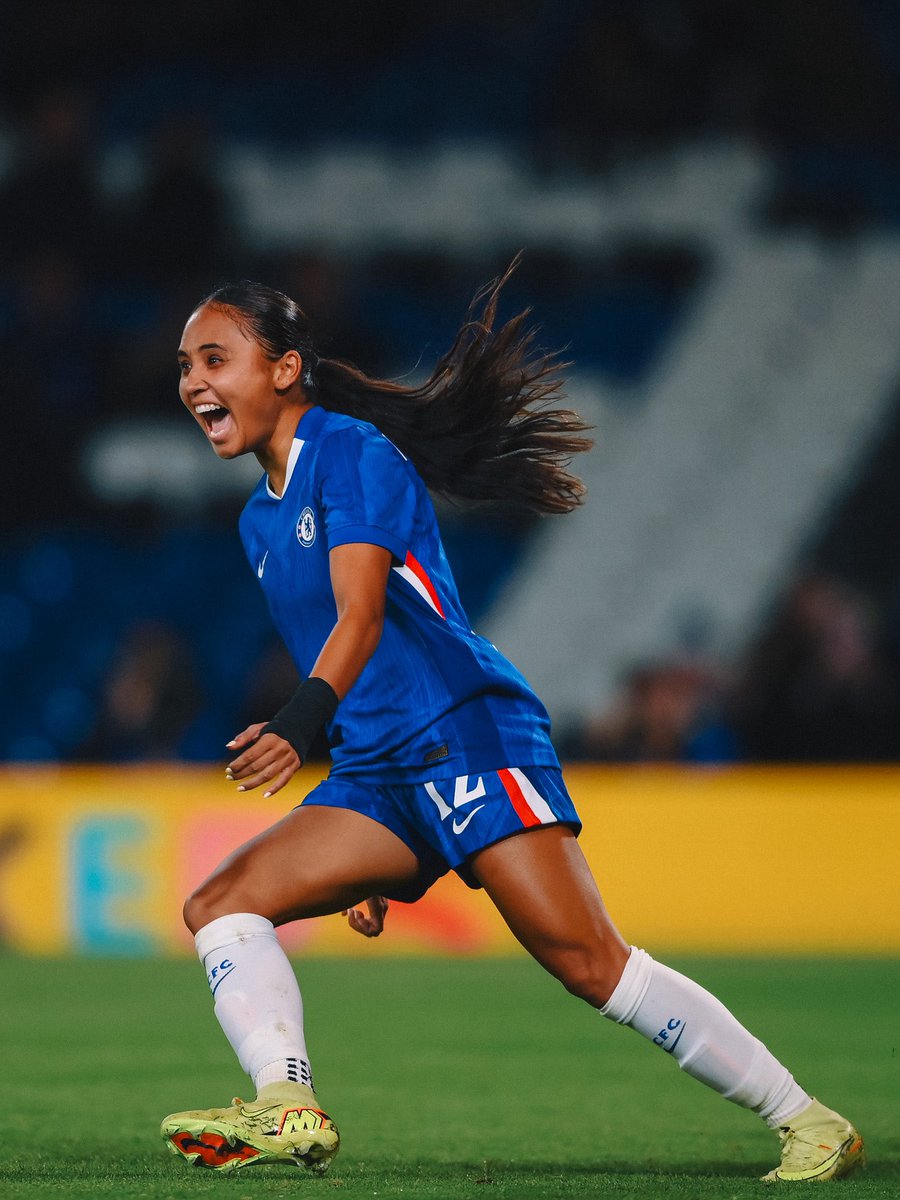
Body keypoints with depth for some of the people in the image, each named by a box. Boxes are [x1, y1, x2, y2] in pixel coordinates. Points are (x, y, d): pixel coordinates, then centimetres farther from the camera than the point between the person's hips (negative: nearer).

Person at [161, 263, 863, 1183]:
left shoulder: (352, 452, -5)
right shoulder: (259, 520, 21)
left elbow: (361, 613, -20)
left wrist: (300, 723, -37)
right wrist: (371, 862, 25)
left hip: (467, 735, -9)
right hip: (375, 775, 9)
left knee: (588, 962, -18)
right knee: (218, 907, -7)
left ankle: (810, 1127, -13)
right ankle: (288, 1112, -24)